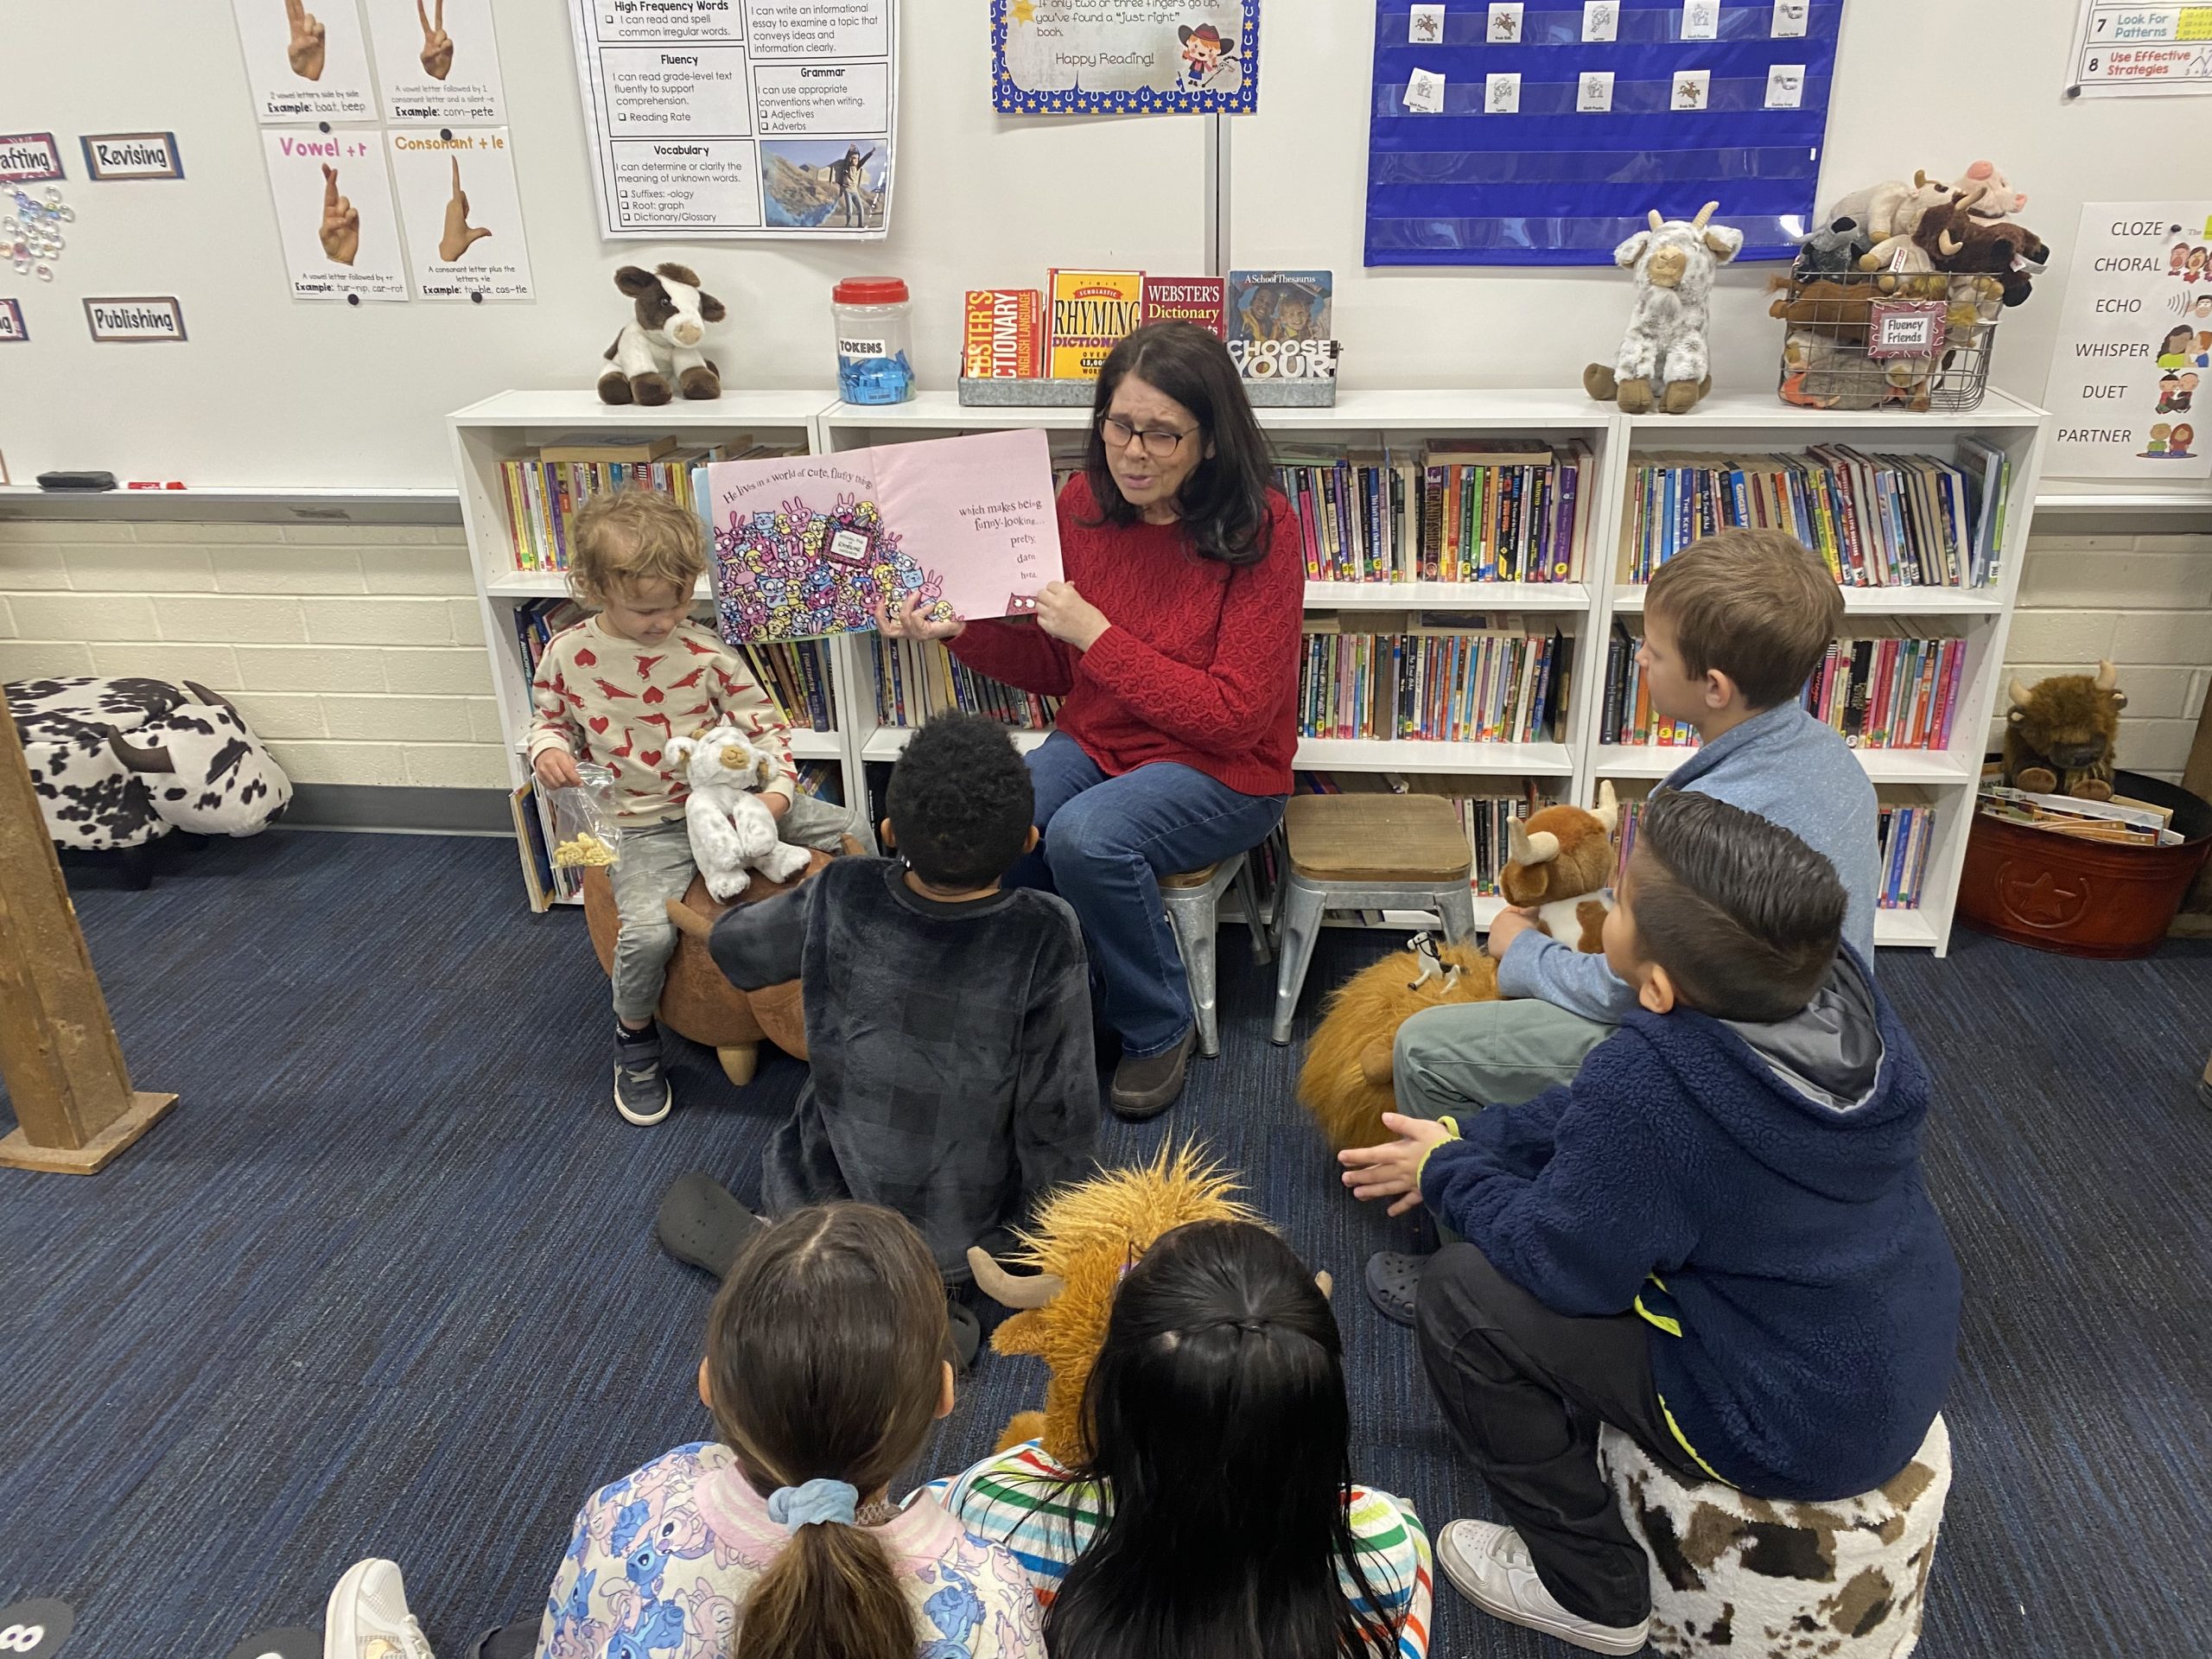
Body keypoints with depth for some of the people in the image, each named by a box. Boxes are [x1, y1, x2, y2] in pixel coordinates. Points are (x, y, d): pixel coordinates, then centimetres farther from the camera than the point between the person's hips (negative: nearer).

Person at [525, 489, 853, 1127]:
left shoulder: (706, 654, -10)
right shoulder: (567, 654, -7)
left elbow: (764, 724, -4)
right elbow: (551, 716, 12)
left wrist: (778, 790, -20)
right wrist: (548, 747, -12)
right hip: (644, 826, -2)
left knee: (848, 830, -6)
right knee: (647, 931, -28)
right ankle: (634, 1037, 5)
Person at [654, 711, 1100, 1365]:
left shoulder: (840, 897, -17)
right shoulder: (1046, 937, -23)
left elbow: (732, 947, 3)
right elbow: (1059, 1115, -17)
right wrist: (1026, 1222, 1)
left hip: (822, 1210, 2)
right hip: (964, 1236, -2)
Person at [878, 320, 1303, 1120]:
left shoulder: (1260, 530, -16)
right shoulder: (1084, 502, -1)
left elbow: (1234, 715, -18)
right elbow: (1056, 668, 9)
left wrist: (1097, 633, -22)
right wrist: (961, 630, -9)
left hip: (1221, 769, -4)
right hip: (1094, 744, 5)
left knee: (1087, 836, -33)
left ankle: (1158, 1030, -5)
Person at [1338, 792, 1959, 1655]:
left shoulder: (1645, 1083, -35)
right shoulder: (1837, 974, -11)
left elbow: (1567, 1266, -18)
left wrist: (1448, 1173, -2)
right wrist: (1473, 1141, 0)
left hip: (1798, 1428, -8)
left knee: (1460, 1296, -2)